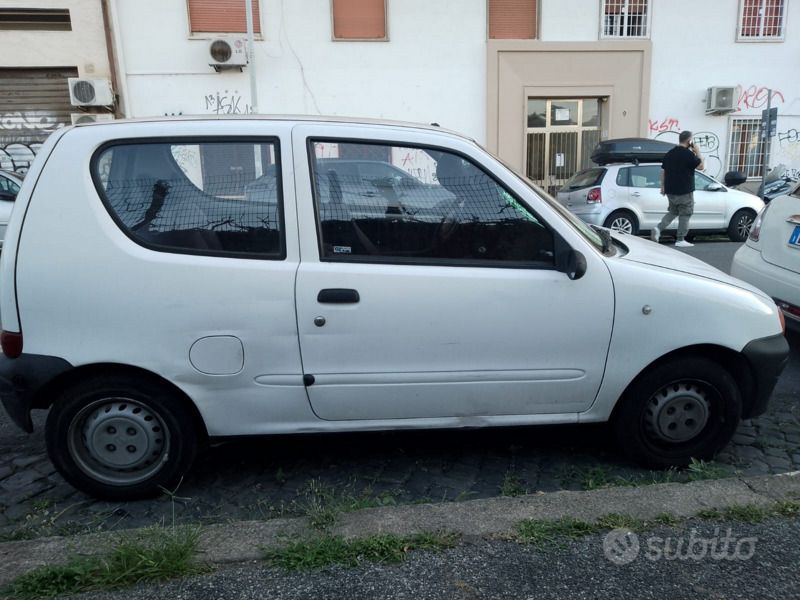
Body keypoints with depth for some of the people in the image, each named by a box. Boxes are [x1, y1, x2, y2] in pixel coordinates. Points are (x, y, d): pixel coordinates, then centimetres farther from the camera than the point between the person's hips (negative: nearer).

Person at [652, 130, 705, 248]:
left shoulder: (669, 154, 9)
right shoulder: (688, 154, -14)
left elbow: (663, 171, 12)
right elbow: (701, 166, -6)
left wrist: (663, 187, 19)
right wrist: (698, 152, 2)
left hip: (670, 191, 7)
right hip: (685, 191, -7)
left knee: (673, 212, 20)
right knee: (684, 215, 4)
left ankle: (658, 228, -1)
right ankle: (680, 240, 6)